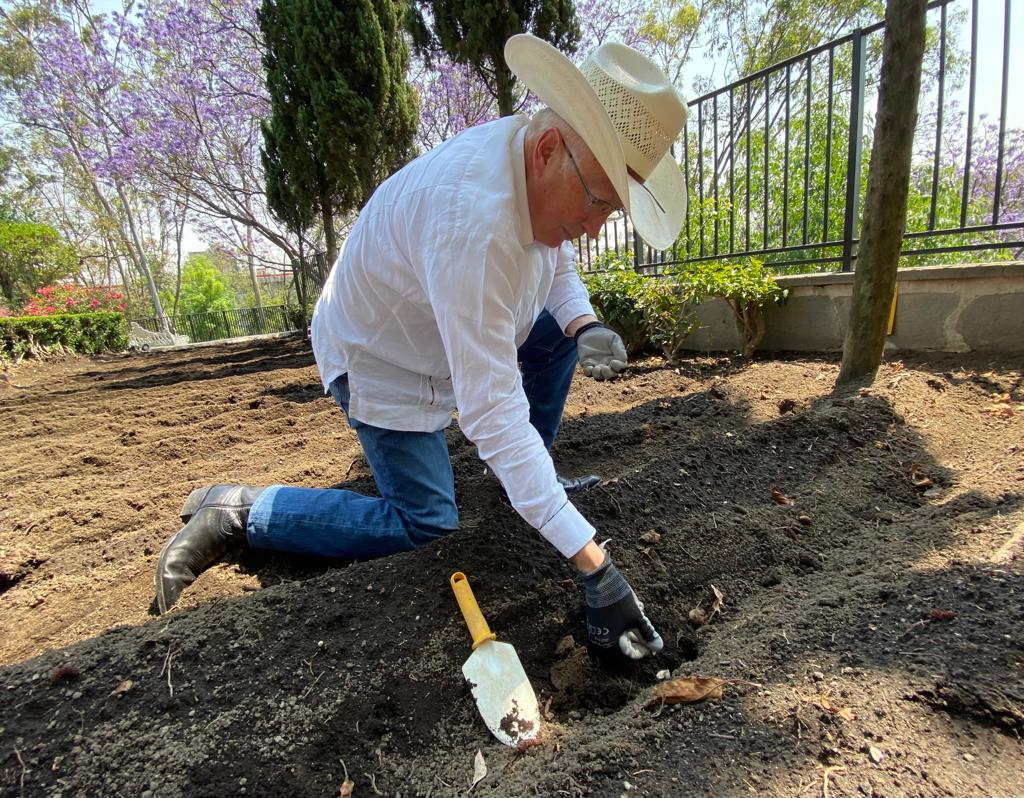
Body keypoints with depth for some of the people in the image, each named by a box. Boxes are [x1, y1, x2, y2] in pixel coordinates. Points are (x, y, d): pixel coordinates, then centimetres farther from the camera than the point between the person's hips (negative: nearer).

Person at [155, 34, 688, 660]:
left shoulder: (550, 171, -12)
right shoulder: (473, 221, -40)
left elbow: (558, 269, 7)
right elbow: (494, 412, -41)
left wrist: (586, 327, -17)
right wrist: (594, 565, -39)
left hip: (452, 327, 9)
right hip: (379, 357, -8)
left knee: (559, 333, 5)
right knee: (425, 524, -8)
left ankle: (532, 479, 19)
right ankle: (238, 511, 4)